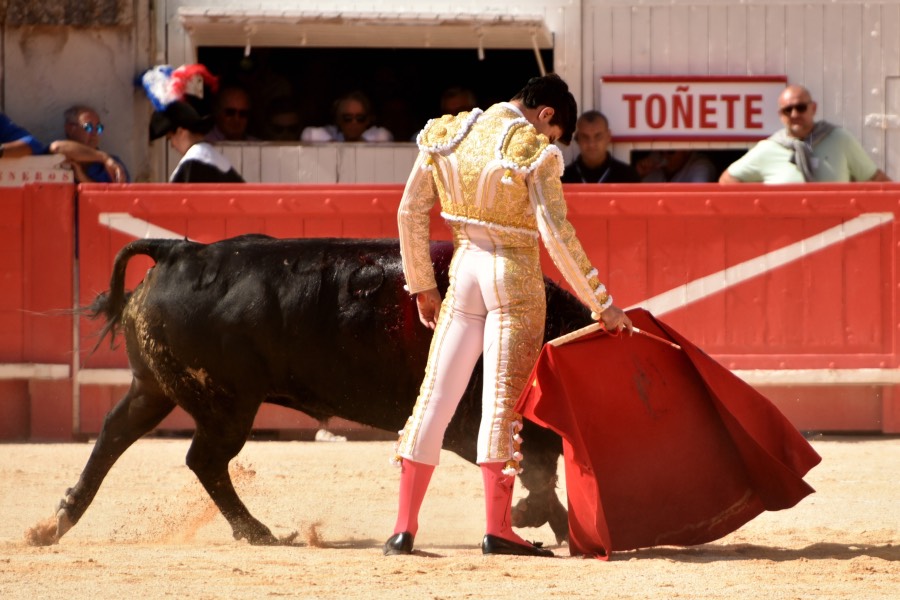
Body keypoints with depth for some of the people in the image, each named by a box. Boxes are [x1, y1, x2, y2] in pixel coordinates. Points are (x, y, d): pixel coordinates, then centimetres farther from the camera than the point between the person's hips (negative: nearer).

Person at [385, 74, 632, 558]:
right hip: (516, 278, -4)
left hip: (464, 272, 4)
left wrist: (422, 285, 17)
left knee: (436, 396, 6)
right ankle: (497, 528, -1)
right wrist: (601, 304, -11)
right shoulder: (534, 153, -11)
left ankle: (404, 526, 4)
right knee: (503, 400, -2)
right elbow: (557, 236, -16)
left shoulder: (446, 136, 5)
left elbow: (410, 213, 8)